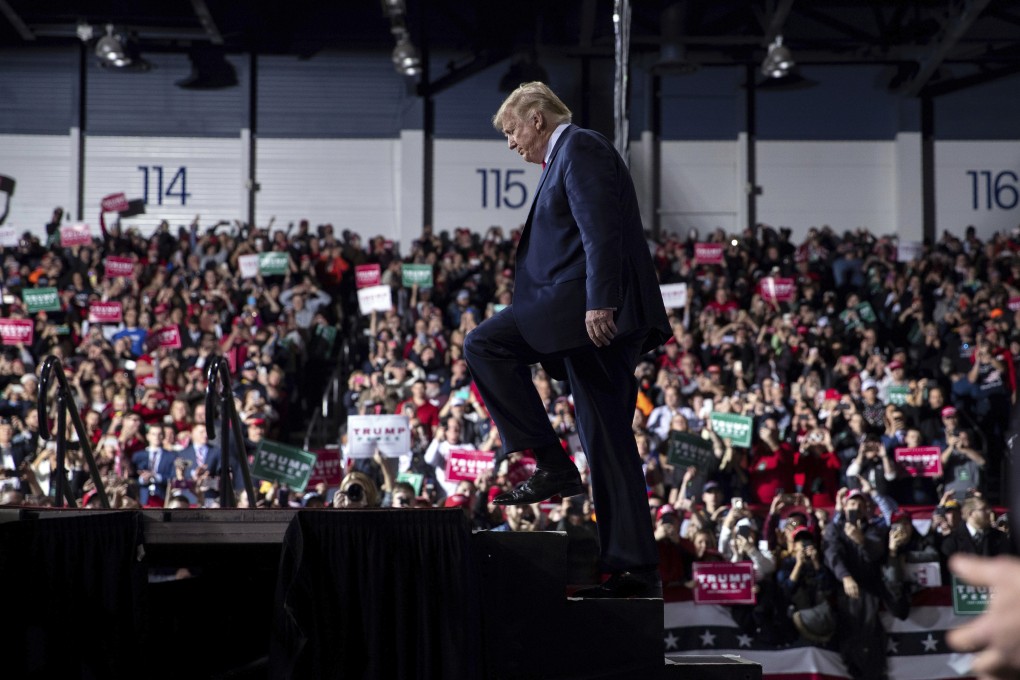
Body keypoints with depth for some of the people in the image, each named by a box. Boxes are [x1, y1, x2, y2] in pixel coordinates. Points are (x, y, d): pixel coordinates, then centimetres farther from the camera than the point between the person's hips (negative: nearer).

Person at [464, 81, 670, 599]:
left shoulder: (579, 147, -3)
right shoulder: (568, 155, 28)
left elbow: (601, 228, -16)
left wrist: (599, 302, -25)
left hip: (590, 303, -10)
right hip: (601, 312, 10)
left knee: (483, 344, -11)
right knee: (608, 441, 7)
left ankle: (551, 465, -11)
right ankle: (635, 569, 6)